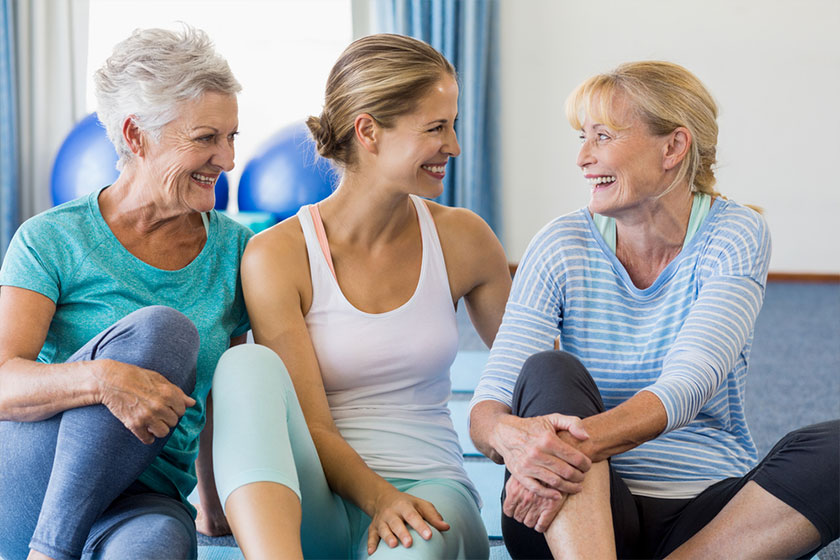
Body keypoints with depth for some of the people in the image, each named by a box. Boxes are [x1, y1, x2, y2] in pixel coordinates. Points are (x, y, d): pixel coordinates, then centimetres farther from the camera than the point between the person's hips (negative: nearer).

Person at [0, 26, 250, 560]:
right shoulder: (51, 240, -3)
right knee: (162, 329, -28)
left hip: (145, 501, 1)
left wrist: (216, 509, 28)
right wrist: (101, 378, -33)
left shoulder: (233, 249, 9)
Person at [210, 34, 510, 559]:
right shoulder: (277, 255, -5)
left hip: (428, 492, 0)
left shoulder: (463, 240, 5)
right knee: (249, 364, -33)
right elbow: (309, 427, -9)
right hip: (316, 506, 0)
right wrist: (379, 498, -26)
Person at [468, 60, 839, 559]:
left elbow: (687, 388, -22)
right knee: (549, 372, -27)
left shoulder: (735, 235, -6)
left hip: (713, 510, 0)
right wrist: (513, 437, -37)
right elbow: (485, 410, -11)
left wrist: (575, 447, -40)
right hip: (584, 516, 1)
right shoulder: (563, 246, -3)